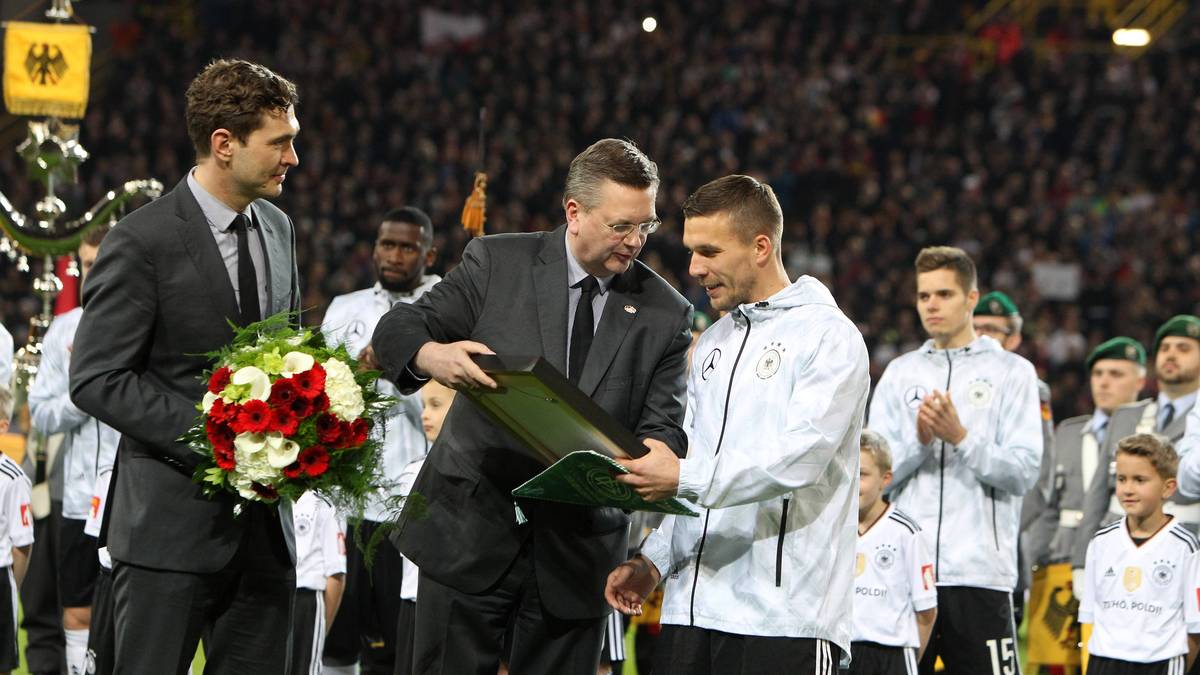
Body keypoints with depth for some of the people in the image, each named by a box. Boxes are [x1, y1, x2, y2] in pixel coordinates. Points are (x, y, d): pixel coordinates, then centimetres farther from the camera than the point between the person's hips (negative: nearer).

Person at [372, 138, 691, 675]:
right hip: (472, 530, -1)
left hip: (576, 550, 1)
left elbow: (663, 427, 1)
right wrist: (432, 356, -27)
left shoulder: (665, 314, 3)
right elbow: (397, 330, -2)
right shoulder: (496, 263, 1)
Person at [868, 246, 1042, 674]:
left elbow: (1024, 472, -4)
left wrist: (961, 437, -15)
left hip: (979, 573, -3)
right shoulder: (899, 374, 15)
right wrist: (919, 440, -9)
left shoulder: (1012, 372, 5)